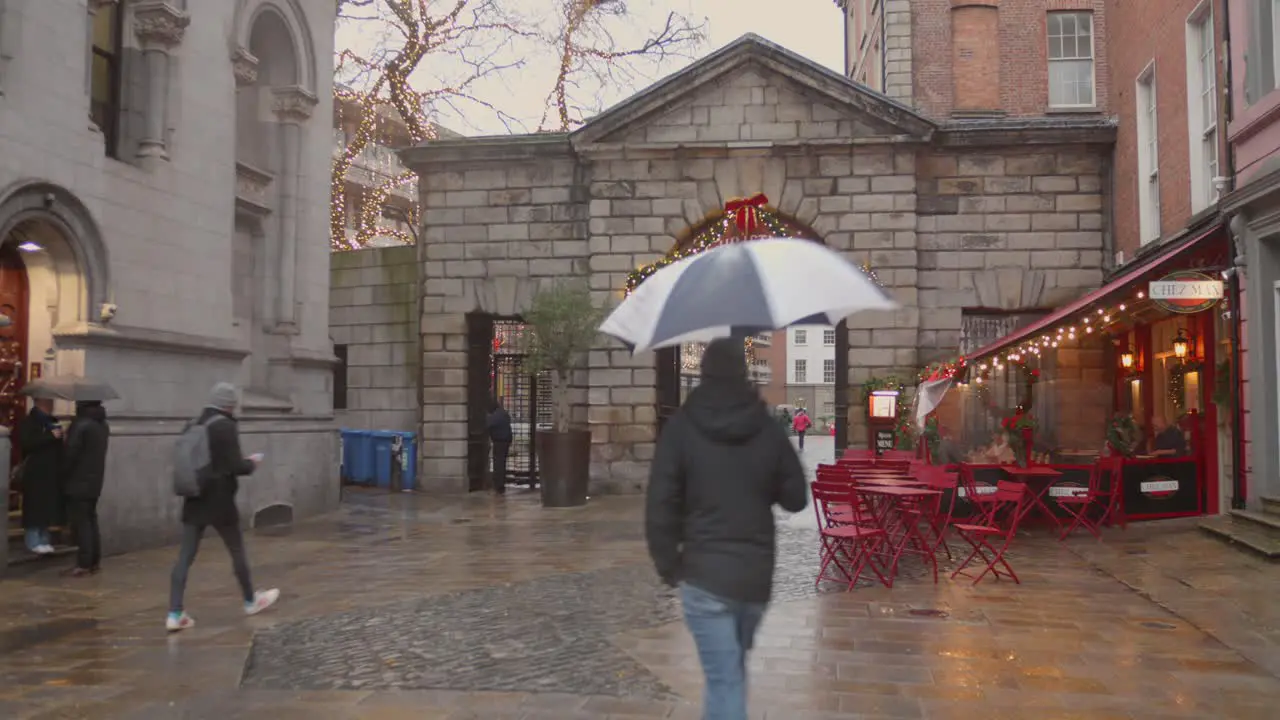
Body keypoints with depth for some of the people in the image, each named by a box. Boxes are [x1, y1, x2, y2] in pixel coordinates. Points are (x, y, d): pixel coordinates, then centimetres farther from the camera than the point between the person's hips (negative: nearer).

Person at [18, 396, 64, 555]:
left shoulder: (52, 422, 17)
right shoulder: (28, 422, -4)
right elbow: (26, 443, -20)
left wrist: (59, 437, 6)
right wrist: (51, 436, -21)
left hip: (51, 472, 7)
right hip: (35, 473, -7)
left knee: (48, 508, 8)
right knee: (36, 508, -6)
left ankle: (44, 540, 14)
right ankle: (34, 542, 0)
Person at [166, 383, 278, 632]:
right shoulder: (226, 426, -13)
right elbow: (235, 467, -17)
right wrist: (252, 463, 3)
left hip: (195, 499, 6)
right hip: (219, 501, -5)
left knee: (185, 556, 2)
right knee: (237, 552, 12)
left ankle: (175, 614, -3)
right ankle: (251, 601, 28)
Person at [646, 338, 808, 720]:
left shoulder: (681, 427, -6)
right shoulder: (769, 429, 0)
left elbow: (660, 504, -9)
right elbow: (796, 499, 5)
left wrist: (667, 564, 3)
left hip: (704, 575, -3)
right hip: (757, 574, 4)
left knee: (724, 678, -2)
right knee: (730, 670, 23)